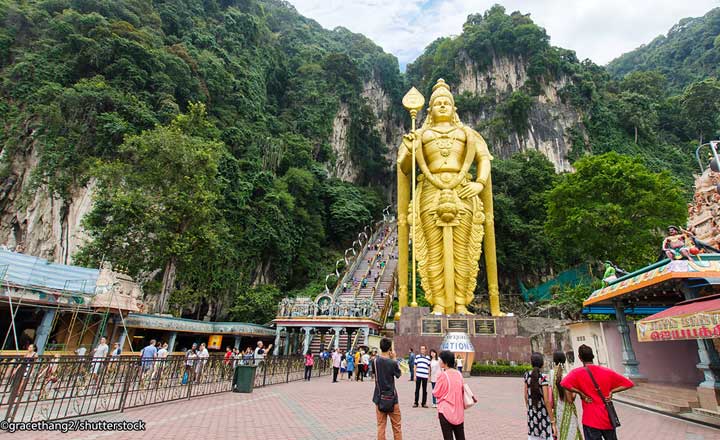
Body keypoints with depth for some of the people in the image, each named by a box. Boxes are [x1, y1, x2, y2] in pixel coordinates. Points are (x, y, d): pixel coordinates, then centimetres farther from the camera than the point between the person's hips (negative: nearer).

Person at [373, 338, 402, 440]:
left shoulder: (376, 360, -5)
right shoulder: (392, 363, -16)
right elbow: (398, 375, 1)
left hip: (379, 397, 4)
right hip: (391, 397, -4)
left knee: (381, 425, 10)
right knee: (397, 425, 11)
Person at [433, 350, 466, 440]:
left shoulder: (442, 375, -15)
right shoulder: (459, 374, 1)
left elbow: (436, 393, -8)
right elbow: (462, 391, 12)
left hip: (446, 411, -5)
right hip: (459, 411, 5)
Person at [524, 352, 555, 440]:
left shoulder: (527, 375, 0)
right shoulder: (543, 378, -15)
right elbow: (546, 401, -16)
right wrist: (552, 421, -10)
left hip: (532, 413, 5)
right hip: (544, 413, -5)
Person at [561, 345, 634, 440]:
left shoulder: (577, 373, -11)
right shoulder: (607, 372, 0)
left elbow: (564, 383, -29)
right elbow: (629, 384, 6)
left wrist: (581, 394, -14)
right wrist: (611, 391, 1)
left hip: (591, 420, -4)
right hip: (608, 418, 4)